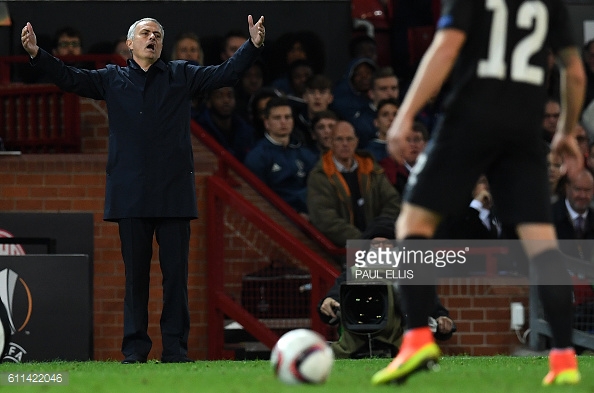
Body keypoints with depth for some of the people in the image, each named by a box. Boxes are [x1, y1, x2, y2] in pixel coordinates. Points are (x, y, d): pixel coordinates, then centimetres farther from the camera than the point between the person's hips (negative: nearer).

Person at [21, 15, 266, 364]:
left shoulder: (181, 76, 12)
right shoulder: (113, 80, 13)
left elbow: (226, 74, 7)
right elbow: (70, 78, 7)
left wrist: (253, 46, -8)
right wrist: (37, 54, -7)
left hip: (174, 193, 0)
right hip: (131, 194, 0)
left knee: (176, 273, -1)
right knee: (135, 273, 3)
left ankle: (176, 348, 4)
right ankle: (135, 348, 7)